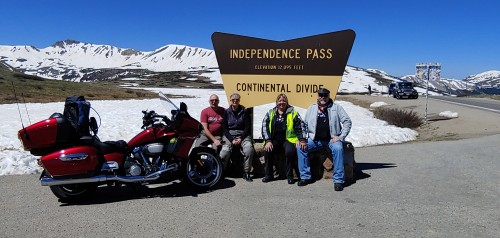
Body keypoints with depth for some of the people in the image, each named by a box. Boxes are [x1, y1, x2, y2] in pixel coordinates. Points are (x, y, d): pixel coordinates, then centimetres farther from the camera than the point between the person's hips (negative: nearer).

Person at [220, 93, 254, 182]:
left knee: (249, 148, -29)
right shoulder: (227, 112, 8)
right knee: (225, 150, -27)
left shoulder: (244, 112, 7)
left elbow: (247, 127, 4)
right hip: (229, 135, 0)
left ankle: (246, 172, -17)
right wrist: (232, 140, -10)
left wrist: (241, 138, -10)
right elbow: (224, 128, 4)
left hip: (242, 134, 0)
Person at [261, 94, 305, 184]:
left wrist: (301, 139, -13)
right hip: (274, 140, 2)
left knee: (290, 151, -32)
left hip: (288, 139, -2)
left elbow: (300, 126, 1)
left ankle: (290, 176, -12)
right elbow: (264, 127, 5)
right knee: (267, 151, -25)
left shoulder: (293, 113, 6)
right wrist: (268, 141, -7)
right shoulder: (270, 113, 12)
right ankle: (268, 175, -5)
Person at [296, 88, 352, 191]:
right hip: (315, 139, 3)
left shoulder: (336, 107, 4)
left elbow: (347, 122, 1)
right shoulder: (312, 108, 11)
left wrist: (341, 137, -10)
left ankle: (338, 180, -24)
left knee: (338, 148, -33)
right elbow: (304, 124, 13)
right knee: (300, 147, -18)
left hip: (332, 139, -2)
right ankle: (305, 177, -7)